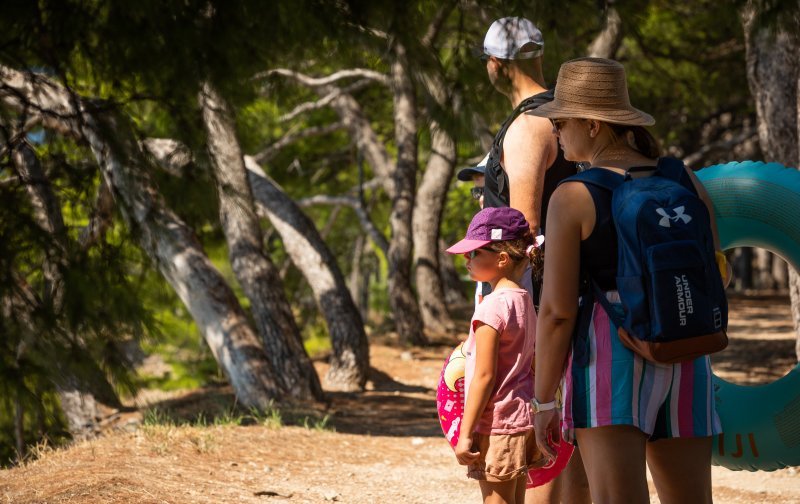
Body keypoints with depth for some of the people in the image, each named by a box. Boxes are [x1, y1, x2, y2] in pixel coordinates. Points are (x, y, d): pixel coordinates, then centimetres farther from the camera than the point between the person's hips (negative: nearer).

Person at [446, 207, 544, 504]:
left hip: (497, 426, -9)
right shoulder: (524, 301, 11)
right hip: (524, 419, 9)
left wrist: (466, 433, -16)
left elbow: (484, 376, -18)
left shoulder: (493, 306, -16)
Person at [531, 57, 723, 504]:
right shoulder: (685, 181, 7)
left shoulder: (572, 198, -7)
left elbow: (556, 310, -9)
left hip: (609, 359, -5)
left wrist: (543, 402, -3)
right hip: (683, 363, 5)